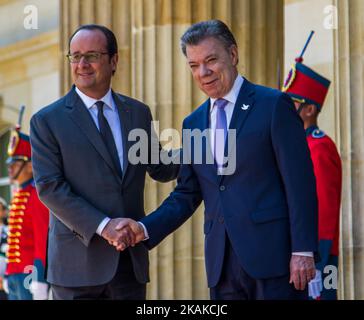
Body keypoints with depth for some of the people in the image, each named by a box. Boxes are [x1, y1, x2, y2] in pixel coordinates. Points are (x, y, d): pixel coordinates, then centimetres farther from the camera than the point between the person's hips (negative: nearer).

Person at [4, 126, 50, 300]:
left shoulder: (38, 196, -11)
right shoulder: (19, 196, 17)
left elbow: (43, 240, -18)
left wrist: (39, 280, -23)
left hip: (30, 273, -9)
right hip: (14, 275, 9)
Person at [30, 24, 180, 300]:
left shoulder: (138, 113, 11)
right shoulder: (47, 121, -1)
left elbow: (160, 169, 19)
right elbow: (49, 187, -9)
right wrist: (103, 226, -18)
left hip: (131, 258, 3)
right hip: (79, 264, -3)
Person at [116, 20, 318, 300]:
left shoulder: (274, 105, -2)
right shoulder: (193, 123, 15)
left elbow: (300, 182, -7)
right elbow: (187, 195, 16)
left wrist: (303, 250, -13)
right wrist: (145, 229, 0)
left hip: (272, 254, -5)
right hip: (222, 262, 5)